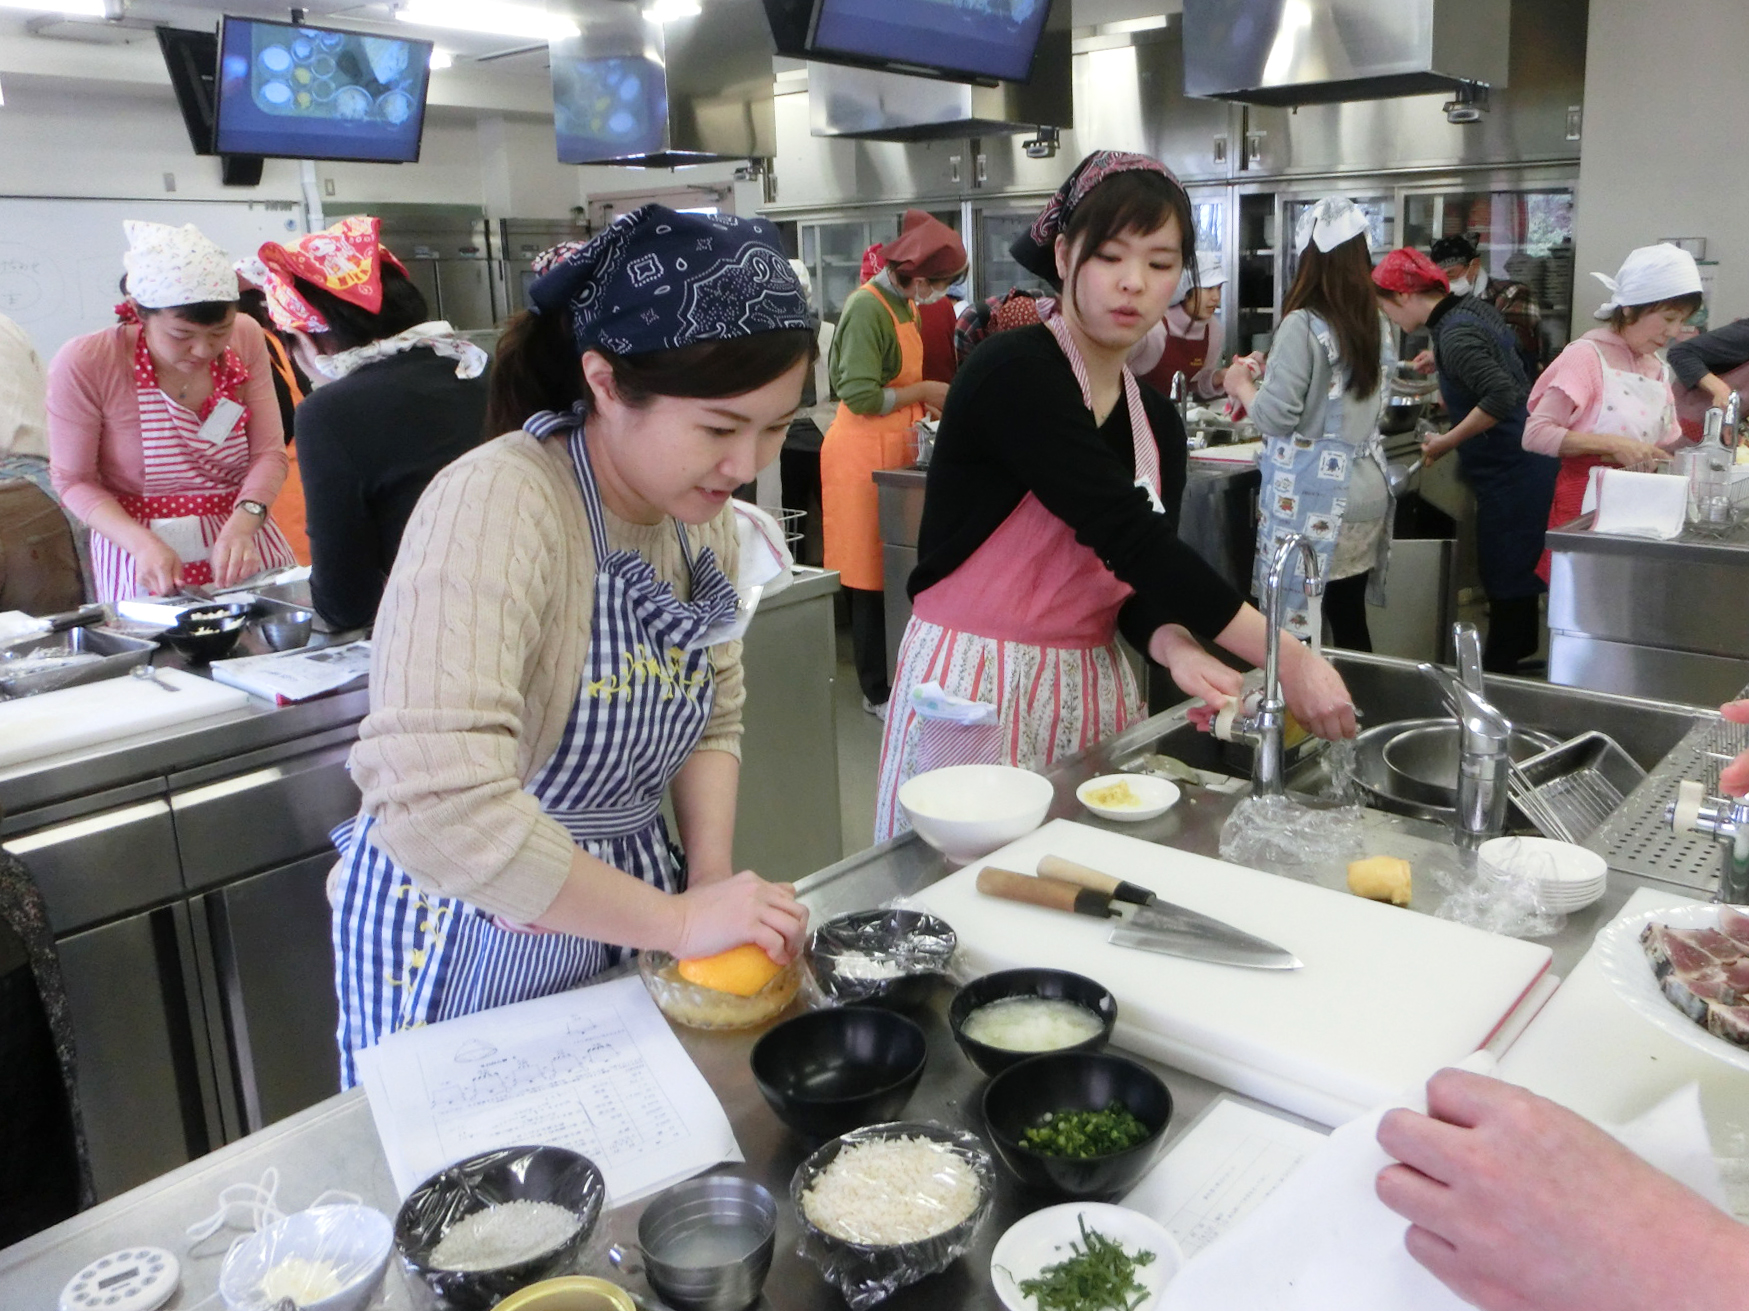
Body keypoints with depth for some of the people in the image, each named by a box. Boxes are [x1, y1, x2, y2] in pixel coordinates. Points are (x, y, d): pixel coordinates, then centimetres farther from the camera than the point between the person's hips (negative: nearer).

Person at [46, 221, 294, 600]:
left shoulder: (245, 339, -7)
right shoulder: (83, 364, -14)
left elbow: (270, 452, -8)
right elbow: (74, 480, -7)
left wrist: (241, 526, -26)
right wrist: (144, 544, -24)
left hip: (241, 540, 3)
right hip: (141, 556, -2)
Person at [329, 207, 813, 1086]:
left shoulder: (698, 507, -5)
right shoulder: (499, 508, -28)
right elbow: (439, 806, -38)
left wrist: (714, 882, -11)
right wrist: (679, 921, -30)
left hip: (615, 907, 7)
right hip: (469, 943, -6)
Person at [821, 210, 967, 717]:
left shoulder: (903, 305, 13)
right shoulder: (867, 309, -17)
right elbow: (861, 395, -22)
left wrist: (930, 406, 9)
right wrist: (923, 391, -13)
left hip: (895, 449, 9)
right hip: (865, 453, -9)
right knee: (872, 580, -1)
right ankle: (877, 693, 8)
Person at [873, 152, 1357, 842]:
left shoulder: (1159, 421, 8)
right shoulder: (1012, 372, -14)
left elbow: (1139, 578, 9)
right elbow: (1128, 536, -21)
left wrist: (1175, 649, -15)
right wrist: (1287, 658, -22)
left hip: (1090, 692, 6)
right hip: (975, 686, -6)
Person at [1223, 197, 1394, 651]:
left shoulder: (1303, 325, -12)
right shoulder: (1376, 327, 12)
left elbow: (1278, 417, -13)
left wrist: (1242, 387, 6)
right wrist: (1268, 378, 28)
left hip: (1315, 501, -7)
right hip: (1364, 494, 7)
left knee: (1297, 628, 0)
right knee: (1349, 624, 12)